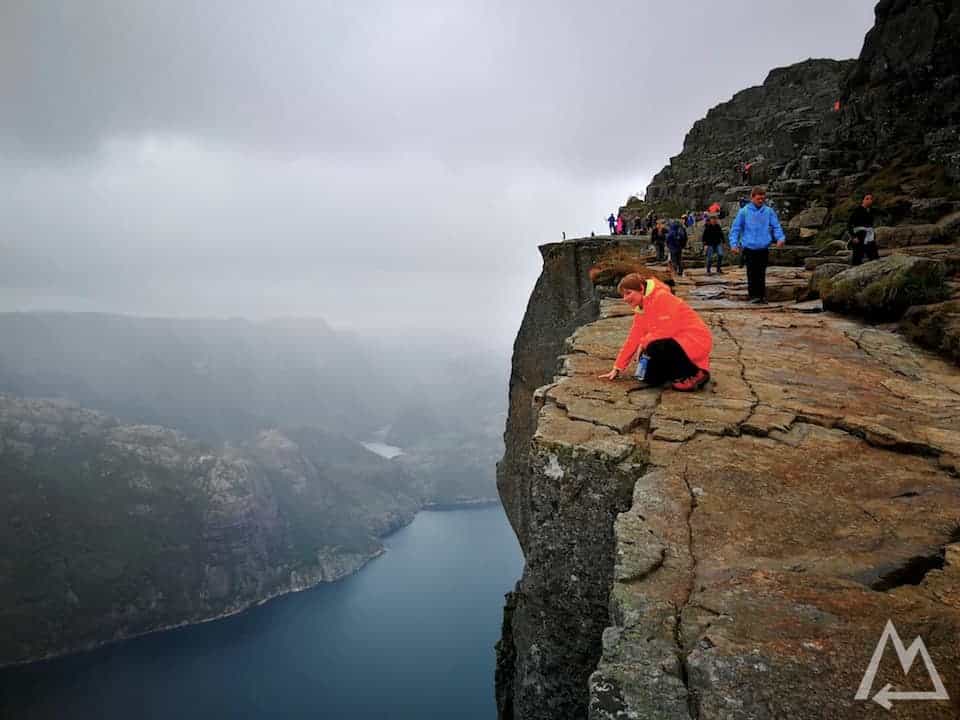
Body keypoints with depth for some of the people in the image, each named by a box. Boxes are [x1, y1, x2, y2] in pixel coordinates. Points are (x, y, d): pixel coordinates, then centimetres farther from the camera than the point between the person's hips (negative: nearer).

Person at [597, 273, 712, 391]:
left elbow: (667, 329, -25)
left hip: (694, 341, -9)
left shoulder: (661, 297, -18)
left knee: (655, 348, -32)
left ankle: (695, 373, -12)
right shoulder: (641, 309, 10)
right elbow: (633, 339, 12)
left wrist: (644, 342, -10)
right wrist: (617, 368, 10)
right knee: (651, 378, -3)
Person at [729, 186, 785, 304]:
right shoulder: (744, 211, 0)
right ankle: (753, 295, 8)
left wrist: (780, 238, -11)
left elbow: (776, 227, 7)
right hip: (749, 248, -2)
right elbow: (736, 228, 2)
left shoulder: (769, 211, 5)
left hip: (764, 248, 2)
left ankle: (762, 295, 14)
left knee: (762, 274, 7)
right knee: (752, 273, -1)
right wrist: (734, 243, -8)